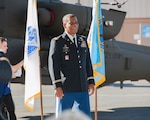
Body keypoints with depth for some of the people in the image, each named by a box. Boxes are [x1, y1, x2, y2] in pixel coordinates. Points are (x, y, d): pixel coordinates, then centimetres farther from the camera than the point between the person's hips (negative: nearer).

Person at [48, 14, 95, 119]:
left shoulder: (83, 41, 14)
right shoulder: (57, 42, -3)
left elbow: (88, 63, 16)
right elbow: (53, 65, -9)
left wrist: (91, 82, 8)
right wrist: (57, 86, -15)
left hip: (82, 89, 5)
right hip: (65, 89, -5)